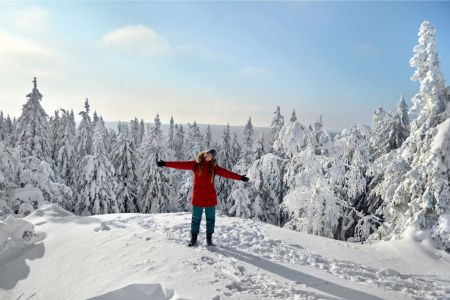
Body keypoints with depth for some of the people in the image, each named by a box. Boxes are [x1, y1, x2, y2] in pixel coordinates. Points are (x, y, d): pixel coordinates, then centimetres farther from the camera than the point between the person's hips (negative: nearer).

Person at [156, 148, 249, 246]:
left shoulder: (214, 167, 4)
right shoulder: (195, 164, 0)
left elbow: (226, 173, 0)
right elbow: (181, 164, -4)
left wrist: (240, 177, -6)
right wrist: (165, 164, -9)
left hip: (210, 197, 2)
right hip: (198, 197, -1)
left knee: (211, 219, 7)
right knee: (196, 219, 4)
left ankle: (209, 239, 20)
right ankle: (193, 239, 18)